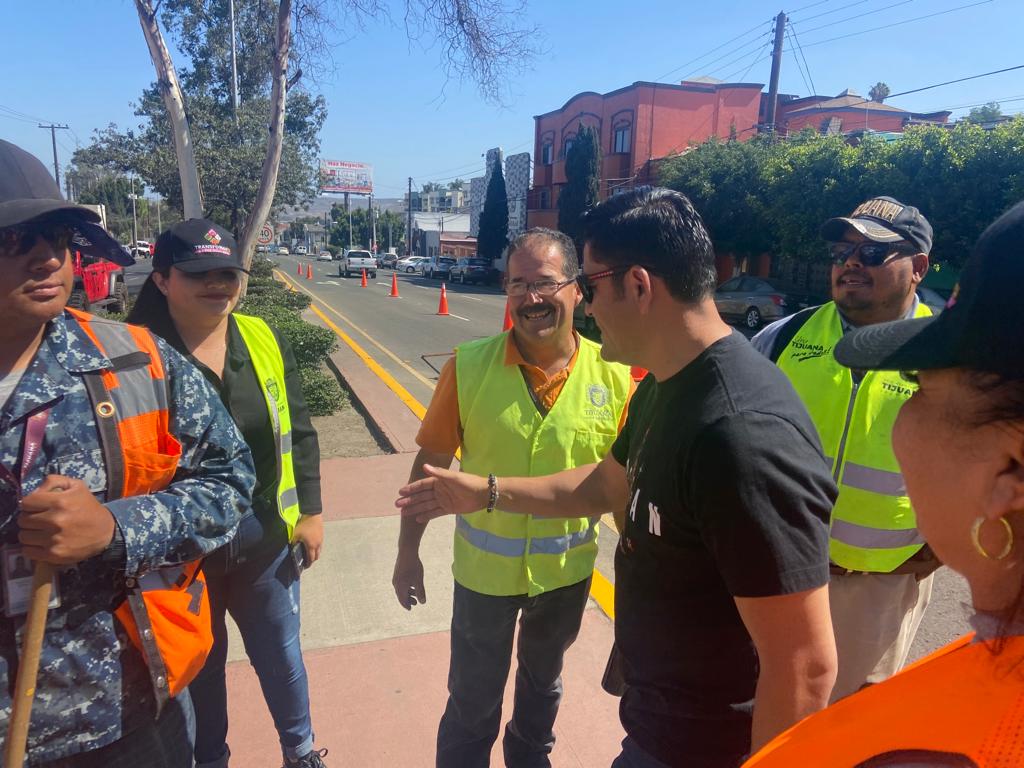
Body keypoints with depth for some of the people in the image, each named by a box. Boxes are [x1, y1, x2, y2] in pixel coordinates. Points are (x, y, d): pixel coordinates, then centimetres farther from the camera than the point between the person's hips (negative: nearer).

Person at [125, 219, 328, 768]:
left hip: (266, 542, 3)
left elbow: (297, 432, 3)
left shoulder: (265, 341, -3)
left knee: (281, 655, 20)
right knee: (198, 667, 21)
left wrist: (310, 510, 2)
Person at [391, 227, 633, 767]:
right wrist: (408, 551, -2)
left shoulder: (614, 376, -14)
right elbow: (430, 463, -7)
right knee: (472, 702, 17)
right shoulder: (468, 367, -16)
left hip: (567, 572, 2)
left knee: (543, 683, 28)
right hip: (483, 568, -1)